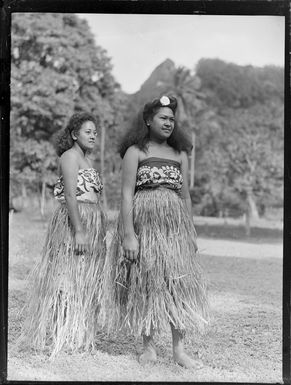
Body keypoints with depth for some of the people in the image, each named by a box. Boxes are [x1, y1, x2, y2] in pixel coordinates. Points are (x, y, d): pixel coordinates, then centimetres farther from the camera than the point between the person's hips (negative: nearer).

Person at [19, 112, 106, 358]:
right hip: (74, 221, -9)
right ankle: (59, 338, -1)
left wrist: (96, 232, 19)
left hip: (93, 225, 9)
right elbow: (70, 195, -17)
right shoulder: (70, 155, -7)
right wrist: (79, 230, -23)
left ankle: (78, 335, 17)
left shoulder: (87, 160, 21)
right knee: (68, 277, -6)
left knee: (85, 280, 10)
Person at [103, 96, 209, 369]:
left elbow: (185, 195, 15)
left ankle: (179, 349, 2)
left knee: (179, 283, -3)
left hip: (174, 224, 4)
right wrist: (128, 234, -15)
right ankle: (148, 345, 14)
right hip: (143, 222, -4)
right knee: (145, 284, 2)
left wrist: (191, 233, 11)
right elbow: (127, 194, -7)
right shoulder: (135, 151, 0)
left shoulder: (180, 154, 14)